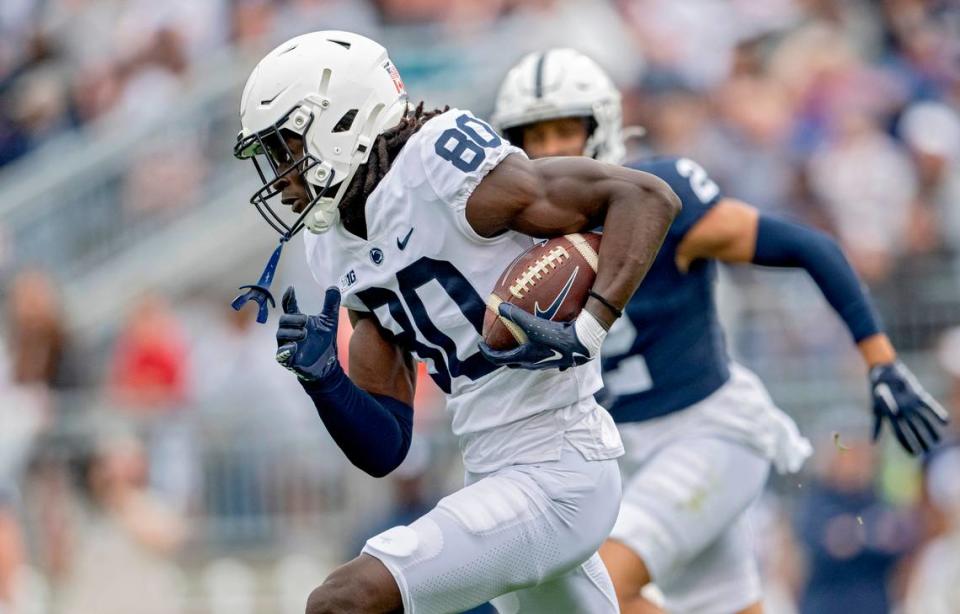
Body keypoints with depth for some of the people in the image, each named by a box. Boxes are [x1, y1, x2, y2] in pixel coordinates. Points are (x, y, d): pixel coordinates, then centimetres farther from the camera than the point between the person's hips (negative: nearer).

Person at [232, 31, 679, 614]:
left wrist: (585, 332, -25)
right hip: (497, 479, 10)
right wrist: (322, 379, -8)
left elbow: (648, 197, -15)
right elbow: (385, 449, 11)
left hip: (553, 481, -10)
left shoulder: (439, 169, -14)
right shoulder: (341, 254, 11)